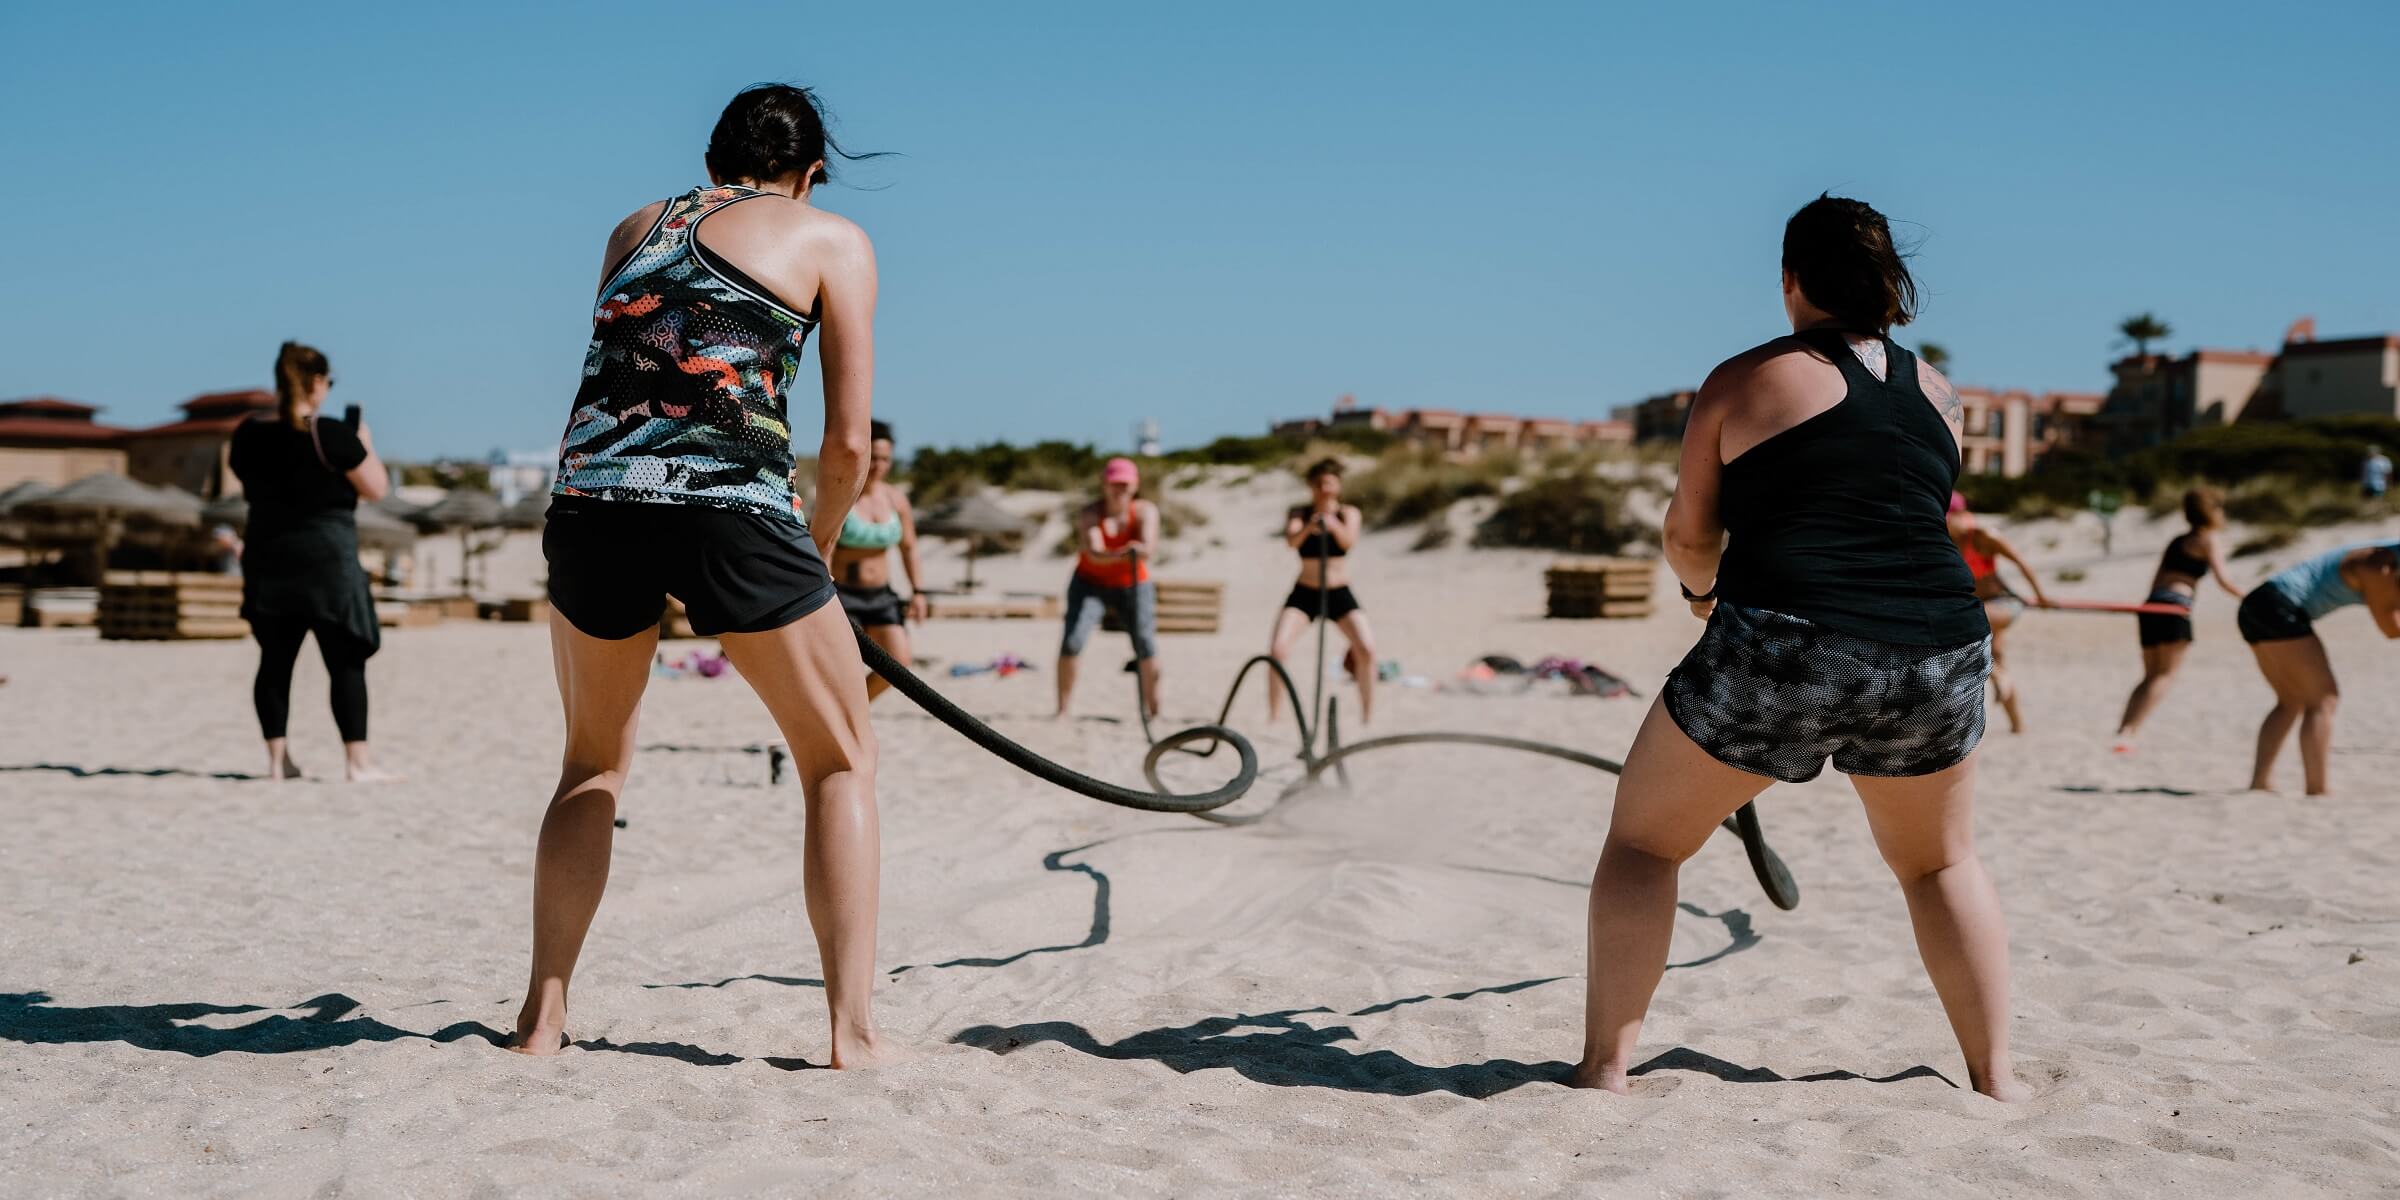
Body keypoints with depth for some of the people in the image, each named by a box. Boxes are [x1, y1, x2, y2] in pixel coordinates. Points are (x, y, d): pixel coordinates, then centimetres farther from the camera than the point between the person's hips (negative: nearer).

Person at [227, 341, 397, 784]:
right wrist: (365, 444, 7)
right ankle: (357, 760, -2)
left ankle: (277, 760, 12)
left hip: (268, 559, 6)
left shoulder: (247, 435, 4)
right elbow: (377, 488, -8)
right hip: (327, 560, -6)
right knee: (347, 662, 0)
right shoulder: (333, 436, -14)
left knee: (275, 661, 11)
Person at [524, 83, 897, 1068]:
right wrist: (817, 546, 24)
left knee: (593, 766, 25)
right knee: (843, 762, 14)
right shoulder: (832, 239, 13)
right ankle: (854, 1028, 7)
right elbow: (848, 444, 6)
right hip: (731, 511, -4)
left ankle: (541, 1018, 22)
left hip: (589, 500, 4)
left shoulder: (635, 228, 25)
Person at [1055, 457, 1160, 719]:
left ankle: (1153, 712, 0)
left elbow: (1149, 546, -30)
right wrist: (1120, 555, -55)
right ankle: (1062, 710, -7)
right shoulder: (1089, 515, -17)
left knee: (1146, 644, -14)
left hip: (1133, 585, 1)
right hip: (1089, 583, -1)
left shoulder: (1146, 511, -12)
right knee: (1072, 642, -17)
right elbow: (1094, 553, -34)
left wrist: (1140, 550, -55)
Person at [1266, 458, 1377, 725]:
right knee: (1277, 650, -17)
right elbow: (1290, 540, -24)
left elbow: (1349, 541, -23)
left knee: (1367, 649, -17)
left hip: (1340, 594, 0)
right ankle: (1273, 718, -4)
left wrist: (1335, 526, -45)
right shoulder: (1300, 514, -2)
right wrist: (1307, 528, -47)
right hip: (1304, 593, 0)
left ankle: (1368, 718, -3)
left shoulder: (1349, 513, -1)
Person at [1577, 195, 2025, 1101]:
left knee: (1644, 838, 14)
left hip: (1781, 650, -4)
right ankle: (1995, 1075, 27)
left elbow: (1688, 537, 10)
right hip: (1937, 651, 4)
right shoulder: (1936, 393, 16)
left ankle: (1605, 1067, 9)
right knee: (1942, 861, 28)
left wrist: (1703, 586, 32)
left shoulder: (1745, 379, 5)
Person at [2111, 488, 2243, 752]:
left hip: (2152, 605, 7)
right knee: (2165, 675, -7)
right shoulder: (2207, 540, 4)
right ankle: (2128, 731, -22)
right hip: (2174, 607, -7)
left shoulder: (2176, 540, 24)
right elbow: (2222, 580, -8)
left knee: (2151, 676, 9)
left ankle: (2124, 730, -8)